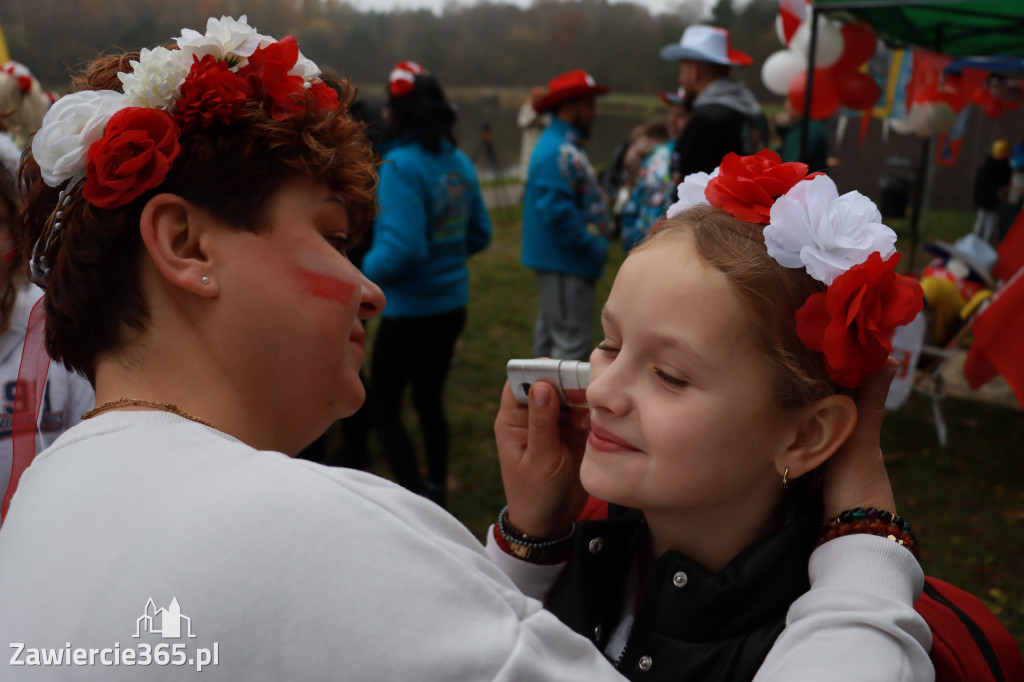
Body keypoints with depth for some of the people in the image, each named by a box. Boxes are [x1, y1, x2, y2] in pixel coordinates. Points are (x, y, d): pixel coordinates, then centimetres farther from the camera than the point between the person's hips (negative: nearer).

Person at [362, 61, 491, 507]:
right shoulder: (459, 162, 3)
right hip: (452, 304, 7)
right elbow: (479, 235, 10)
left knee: (383, 408, 6)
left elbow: (401, 249, -25)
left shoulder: (400, 166, -19)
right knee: (430, 399, 22)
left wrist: (364, 273, -9)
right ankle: (437, 488, 35)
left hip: (409, 310, -7)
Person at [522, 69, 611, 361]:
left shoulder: (560, 147, 15)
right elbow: (558, 212, -28)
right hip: (565, 263, -11)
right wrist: (594, 247, -19)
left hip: (553, 260, 11)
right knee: (573, 339, -7)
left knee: (551, 332, 20)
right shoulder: (560, 154, -19)